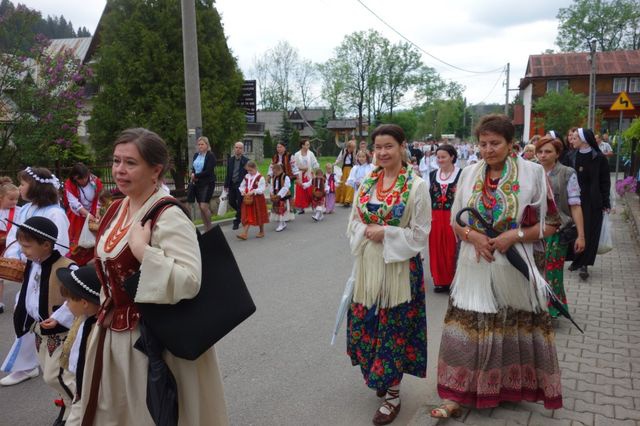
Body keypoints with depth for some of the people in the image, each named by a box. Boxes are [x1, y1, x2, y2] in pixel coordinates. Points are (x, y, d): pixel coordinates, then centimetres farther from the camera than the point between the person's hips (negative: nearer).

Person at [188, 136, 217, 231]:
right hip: (197, 183, 7)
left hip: (207, 183, -7)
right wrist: (193, 176, -7)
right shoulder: (196, 155, 12)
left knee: (204, 206, -13)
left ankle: (210, 228, 5)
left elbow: (208, 171, -16)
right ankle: (206, 229, 16)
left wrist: (196, 176, -11)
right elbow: (193, 168, 14)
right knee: (200, 207, 7)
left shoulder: (211, 156, -8)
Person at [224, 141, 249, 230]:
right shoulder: (230, 160, 8)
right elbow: (228, 173, 11)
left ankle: (237, 221, 9)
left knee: (240, 203, -1)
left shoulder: (246, 161, -6)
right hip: (232, 185, 5)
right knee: (231, 202, 7)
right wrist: (226, 185, 7)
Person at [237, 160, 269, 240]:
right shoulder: (246, 177, 8)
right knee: (247, 216, 0)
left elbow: (262, 189, -17)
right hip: (247, 199, 5)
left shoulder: (260, 178, -11)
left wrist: (253, 191, -26)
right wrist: (243, 191, -7)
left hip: (258, 199, -5)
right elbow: (242, 186, 14)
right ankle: (245, 233, -3)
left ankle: (261, 231, 25)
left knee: (259, 216, 9)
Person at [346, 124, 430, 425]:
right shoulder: (366, 183, 6)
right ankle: (377, 376, 38)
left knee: (394, 327, 6)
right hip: (367, 265, 5)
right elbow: (353, 222, 10)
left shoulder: (417, 186, -9)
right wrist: (365, 232, -11)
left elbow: (420, 234, -9)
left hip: (399, 267, -4)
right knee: (367, 325, 12)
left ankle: (393, 394, 23)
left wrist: (386, 234, -17)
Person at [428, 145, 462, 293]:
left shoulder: (461, 174, -7)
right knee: (437, 249, 9)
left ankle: (453, 280, 16)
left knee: (452, 249, 1)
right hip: (436, 218, 5)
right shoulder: (433, 174, 10)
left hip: (453, 217, -5)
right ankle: (440, 280, 21)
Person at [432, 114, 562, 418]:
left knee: (516, 330, 13)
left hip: (513, 267, -1)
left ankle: (513, 387, 37)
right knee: (465, 330, 2)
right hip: (474, 266, 2)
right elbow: (455, 221, 9)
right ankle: (456, 395, 14)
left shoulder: (532, 173, -6)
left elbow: (550, 224, -2)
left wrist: (516, 235, -17)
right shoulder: (469, 174, 2)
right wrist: (472, 236, -12)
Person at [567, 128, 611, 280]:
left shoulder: (599, 158, -6)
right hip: (575, 200, 3)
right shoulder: (572, 157, 3)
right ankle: (577, 260, 19)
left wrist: (605, 202, -6)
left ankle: (583, 264, 5)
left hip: (592, 202, -3)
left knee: (589, 232, 0)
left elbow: (605, 181, -4)